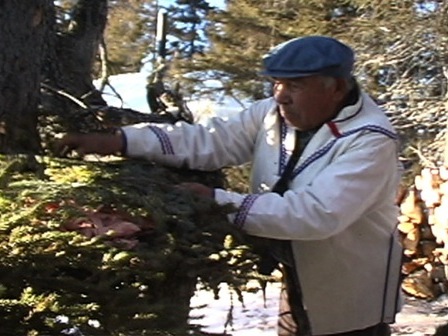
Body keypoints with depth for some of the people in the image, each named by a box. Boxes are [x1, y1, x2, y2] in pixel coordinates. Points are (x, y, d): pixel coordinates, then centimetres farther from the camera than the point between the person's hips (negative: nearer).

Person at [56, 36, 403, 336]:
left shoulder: (371, 140, -25)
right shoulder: (273, 114, -4)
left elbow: (317, 213, -34)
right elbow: (207, 139, -11)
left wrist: (220, 202, -33)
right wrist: (120, 140, -23)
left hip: (351, 295, -6)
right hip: (298, 280, 6)